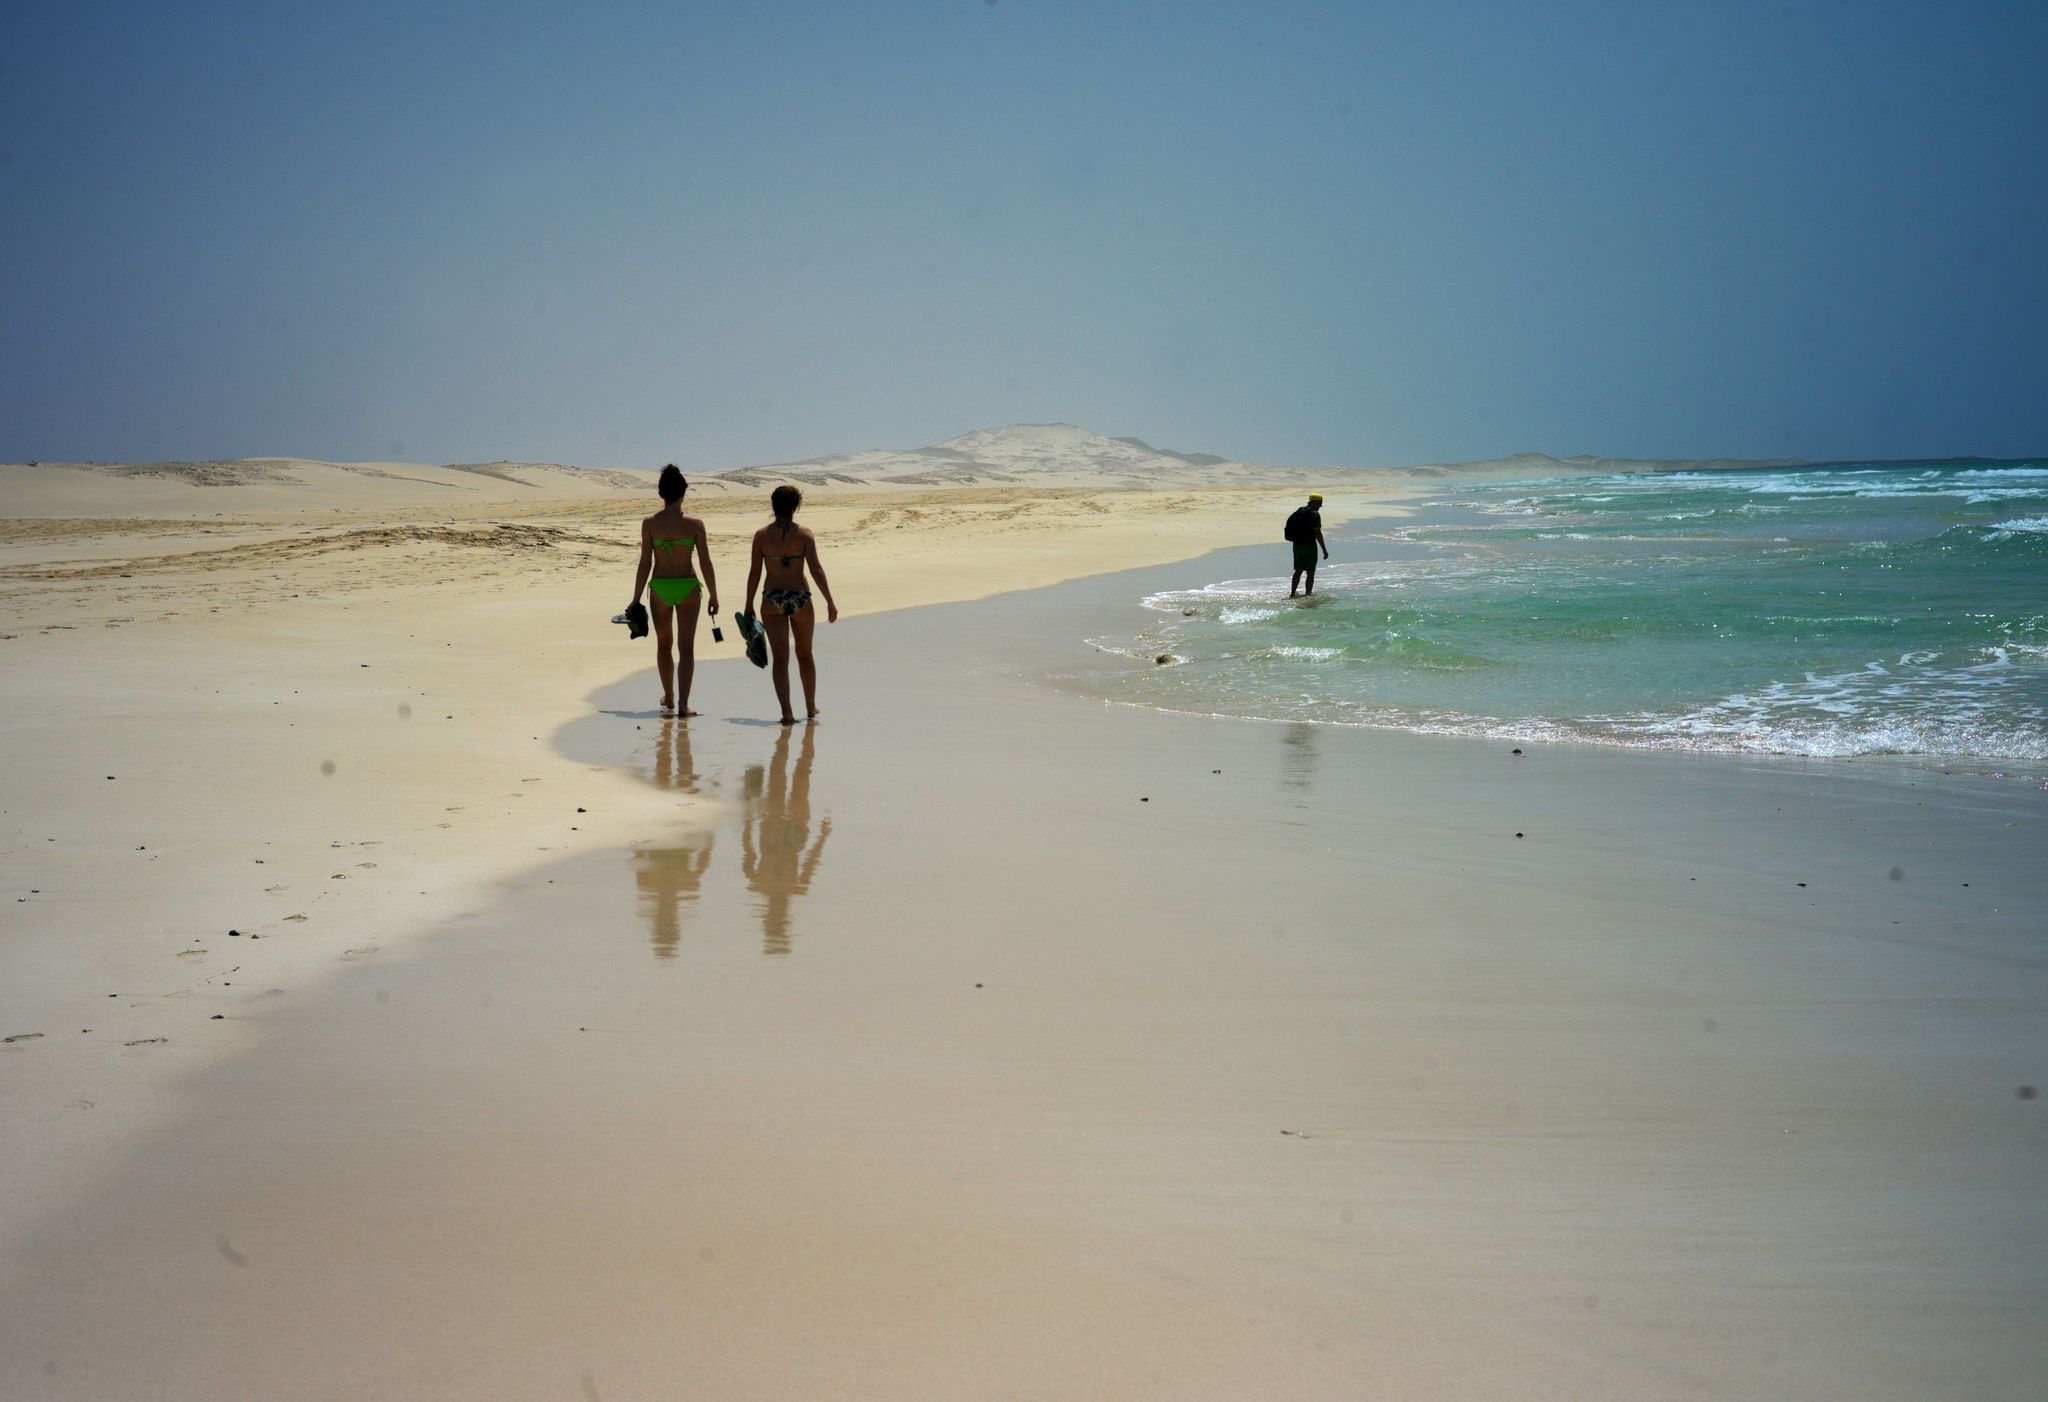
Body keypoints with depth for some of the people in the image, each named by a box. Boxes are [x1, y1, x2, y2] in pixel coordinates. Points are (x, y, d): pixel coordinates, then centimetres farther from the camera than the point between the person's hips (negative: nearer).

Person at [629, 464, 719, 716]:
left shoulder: (649, 524, -5)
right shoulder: (694, 524, -7)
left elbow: (645, 563, -3)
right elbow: (705, 563, -4)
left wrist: (636, 599, 3)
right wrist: (713, 595, 6)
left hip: (660, 588, 1)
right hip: (688, 587, -1)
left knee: (663, 645, 19)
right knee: (686, 647, 1)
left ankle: (669, 698, 33)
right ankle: (683, 703, -9)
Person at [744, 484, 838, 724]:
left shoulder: (762, 535, -2)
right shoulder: (804, 534, -5)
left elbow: (754, 573, 0)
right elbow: (816, 570, -8)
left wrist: (749, 605, 8)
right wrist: (830, 602, -4)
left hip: (772, 600, 0)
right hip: (800, 598, 0)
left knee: (780, 658, 0)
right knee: (805, 655, 18)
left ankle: (787, 713, -9)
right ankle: (811, 708, 29)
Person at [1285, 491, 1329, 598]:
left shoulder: (1298, 512, 8)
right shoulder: (1315, 514, -15)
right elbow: (1318, 533, -19)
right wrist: (1324, 550, -15)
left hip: (1297, 545, 7)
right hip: (1309, 546, -7)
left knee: (1298, 570, 15)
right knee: (1310, 573, 3)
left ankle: (1292, 593, 13)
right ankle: (1308, 594, 5)